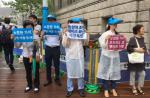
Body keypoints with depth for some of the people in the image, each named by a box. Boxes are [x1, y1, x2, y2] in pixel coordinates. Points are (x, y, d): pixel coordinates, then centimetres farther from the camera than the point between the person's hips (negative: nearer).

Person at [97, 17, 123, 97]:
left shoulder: (118, 35, 8)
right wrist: (106, 39, -23)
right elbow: (103, 46, -8)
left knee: (114, 72, 9)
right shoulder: (105, 34, -5)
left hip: (115, 56, 4)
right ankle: (106, 90, 14)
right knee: (105, 72, 1)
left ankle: (113, 89, 24)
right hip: (106, 56, -4)